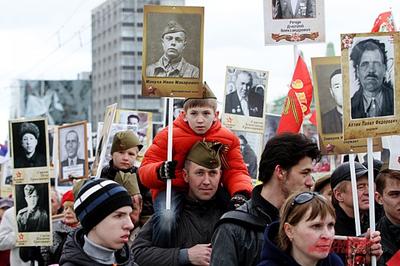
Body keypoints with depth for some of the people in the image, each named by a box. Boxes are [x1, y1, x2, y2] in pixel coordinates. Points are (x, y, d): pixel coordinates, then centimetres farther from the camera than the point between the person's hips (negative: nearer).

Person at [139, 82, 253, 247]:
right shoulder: (169, 136, -7)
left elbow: (236, 172, 0)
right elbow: (145, 170, -7)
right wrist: (160, 172, -33)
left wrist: (241, 193, -24)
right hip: (173, 189, -3)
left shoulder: (228, 139, 2)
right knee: (166, 219, -35)